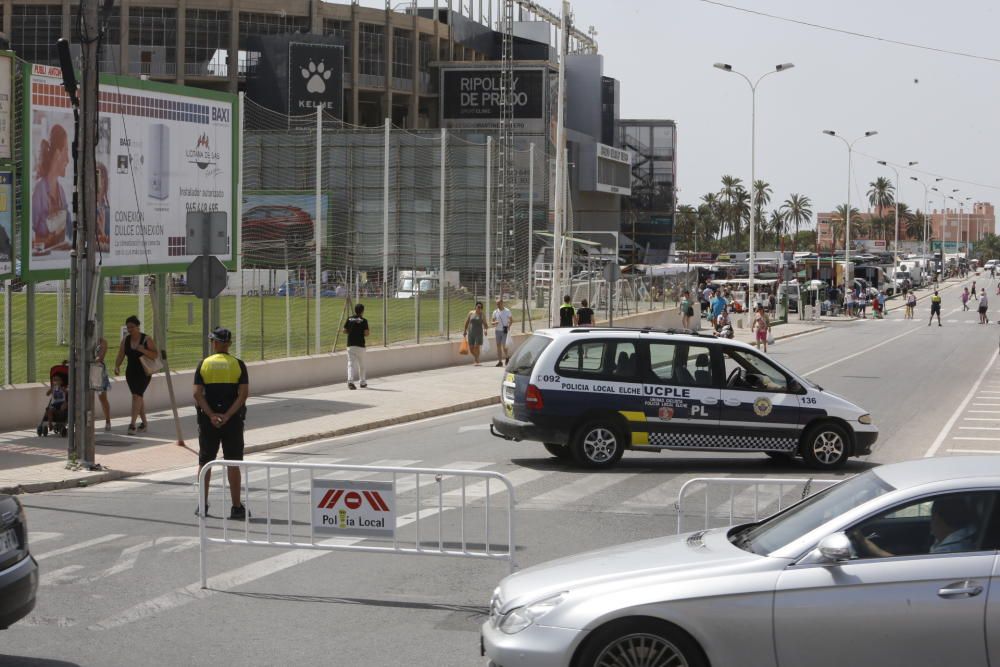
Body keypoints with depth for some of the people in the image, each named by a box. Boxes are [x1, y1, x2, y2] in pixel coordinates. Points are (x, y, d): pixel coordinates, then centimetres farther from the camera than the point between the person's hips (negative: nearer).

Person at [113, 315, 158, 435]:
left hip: (144, 372, -5)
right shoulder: (125, 340, 6)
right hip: (131, 372, 5)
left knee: (137, 395, -18)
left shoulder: (147, 339, -7)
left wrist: (143, 350, -26)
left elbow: (155, 355, -10)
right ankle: (144, 422, 26)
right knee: (138, 397, 13)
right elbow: (120, 356, 3)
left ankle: (132, 424, -24)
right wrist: (117, 366, -15)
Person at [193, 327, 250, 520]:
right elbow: (243, 394, -11)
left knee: (204, 462, 11)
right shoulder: (238, 365, -1)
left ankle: (202, 505, 14)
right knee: (233, 463, 3)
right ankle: (236, 507, 2)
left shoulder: (204, 364, 1)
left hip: (208, 419, 1)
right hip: (232, 419, -1)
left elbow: (198, 394, -8)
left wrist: (211, 415, -13)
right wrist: (228, 415, -14)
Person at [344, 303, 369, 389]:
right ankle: (362, 382, 21)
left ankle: (350, 381, -21)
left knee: (351, 363, -2)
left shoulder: (349, 319, 4)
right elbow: (366, 333, -12)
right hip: (360, 345, -2)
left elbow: (344, 331, 4)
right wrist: (369, 333, 10)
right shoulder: (363, 320, -6)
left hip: (350, 345, 2)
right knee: (361, 364, 12)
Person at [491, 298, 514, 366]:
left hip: (504, 331, -4)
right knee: (498, 345, 3)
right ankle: (500, 361, 8)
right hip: (497, 330, 4)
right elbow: (493, 322, 11)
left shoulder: (507, 311, -3)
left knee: (504, 345, -9)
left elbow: (511, 320, 2)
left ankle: (507, 357, 17)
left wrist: (508, 326, -14)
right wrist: (494, 323, -13)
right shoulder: (495, 312, 7)